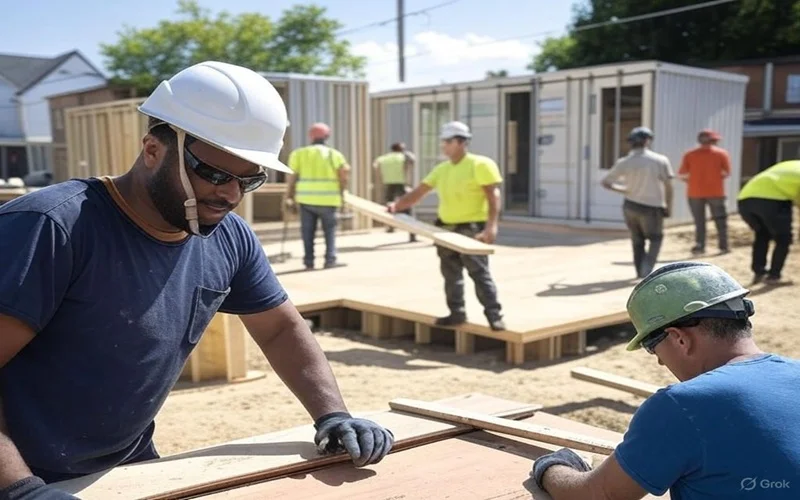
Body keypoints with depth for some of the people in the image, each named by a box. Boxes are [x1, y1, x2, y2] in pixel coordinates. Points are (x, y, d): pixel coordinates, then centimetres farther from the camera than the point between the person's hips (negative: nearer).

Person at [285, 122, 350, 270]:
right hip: (328, 199, -1)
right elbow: (344, 173, -7)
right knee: (330, 230, 9)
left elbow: (292, 177, 1)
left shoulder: (299, 153, 6)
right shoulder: (334, 154, 3)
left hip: (306, 198, 1)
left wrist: (289, 197, 8)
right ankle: (330, 260, 0)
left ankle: (309, 262, 6)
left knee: (308, 232, 8)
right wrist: (341, 192, 5)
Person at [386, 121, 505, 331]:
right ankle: (457, 313, 21)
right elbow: (418, 192, 12)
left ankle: (494, 315, -2)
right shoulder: (441, 169, 13)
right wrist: (397, 205, -3)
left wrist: (491, 226, -25)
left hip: (471, 230, -7)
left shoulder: (480, 165, -8)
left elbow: (494, 196, -14)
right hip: (446, 229, 7)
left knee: (479, 273, -7)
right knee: (451, 274, 11)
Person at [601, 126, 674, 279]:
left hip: (630, 206, 3)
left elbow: (605, 183, 0)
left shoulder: (624, 162, -2)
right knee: (655, 239, 14)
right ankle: (647, 269, -6)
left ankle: (640, 271, 25)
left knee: (637, 241, 20)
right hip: (652, 207, -3)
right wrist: (669, 206, 2)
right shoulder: (661, 160, -7)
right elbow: (668, 186, -9)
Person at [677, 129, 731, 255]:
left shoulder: (690, 154, 2)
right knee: (720, 220, 11)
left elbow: (681, 175, -3)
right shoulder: (722, 153, 1)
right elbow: (726, 173, -4)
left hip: (695, 193, 1)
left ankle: (700, 246, 3)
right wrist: (715, 177, 13)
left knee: (699, 221, 9)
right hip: (715, 192, -1)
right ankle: (723, 246, 11)